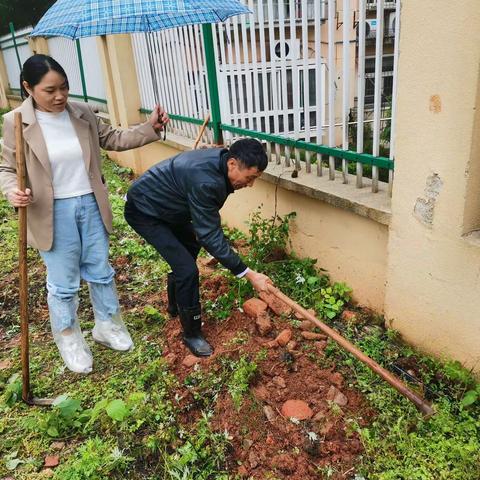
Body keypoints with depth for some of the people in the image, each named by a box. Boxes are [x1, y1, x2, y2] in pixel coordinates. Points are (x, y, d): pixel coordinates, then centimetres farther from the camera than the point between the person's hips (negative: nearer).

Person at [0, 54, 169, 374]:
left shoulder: (83, 114, -2)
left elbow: (114, 140, 9)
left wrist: (151, 128, -2)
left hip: (91, 206, 4)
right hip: (54, 214, -3)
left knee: (101, 272, 16)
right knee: (63, 283, 8)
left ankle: (107, 325, 38)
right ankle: (70, 341, 31)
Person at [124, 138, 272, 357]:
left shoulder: (220, 160, -10)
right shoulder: (205, 181, -37)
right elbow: (210, 235, -34)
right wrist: (249, 274, -30)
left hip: (166, 207, 10)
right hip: (144, 210, -10)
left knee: (191, 249, 21)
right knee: (187, 269, -15)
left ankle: (175, 305, 43)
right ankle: (191, 334, 5)